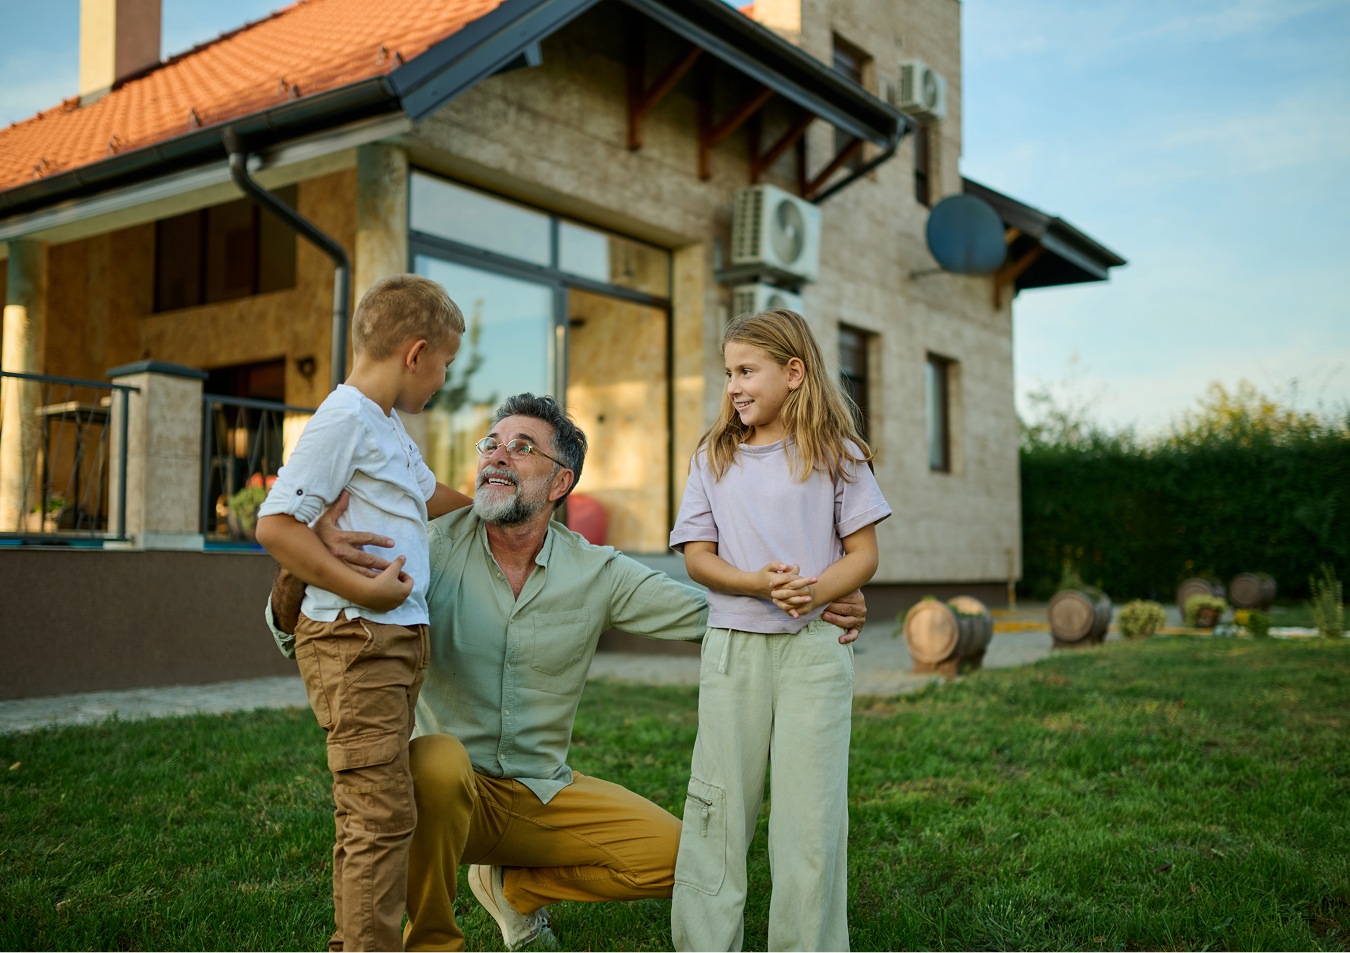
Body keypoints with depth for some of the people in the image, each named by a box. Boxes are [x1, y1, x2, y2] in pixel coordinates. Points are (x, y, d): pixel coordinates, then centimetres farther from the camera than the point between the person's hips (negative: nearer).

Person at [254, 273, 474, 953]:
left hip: (397, 641, 10)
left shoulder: (388, 425, 18)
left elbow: (429, 496, 37)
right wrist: (364, 590, -21)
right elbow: (275, 524, -20)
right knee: (383, 815, -8)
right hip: (355, 644, -10)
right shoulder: (344, 418, -13)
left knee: (367, 814, 15)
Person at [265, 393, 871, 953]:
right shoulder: (431, 548, -13)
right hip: (447, 787, -3)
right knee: (439, 760, -36)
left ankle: (513, 884, 19)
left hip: (544, 791, 4)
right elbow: (290, 625, -16)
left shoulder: (597, 574, -5)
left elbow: (712, 613, -3)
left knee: (670, 854, -6)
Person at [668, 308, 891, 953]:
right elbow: (696, 556, 5)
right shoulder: (713, 456, 10)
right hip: (733, 645, 2)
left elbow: (863, 552, 3)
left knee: (810, 809, 0)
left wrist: (814, 592, -17)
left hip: (814, 645, -2)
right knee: (717, 803, 4)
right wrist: (759, 583, -14)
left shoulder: (834, 453, 4)